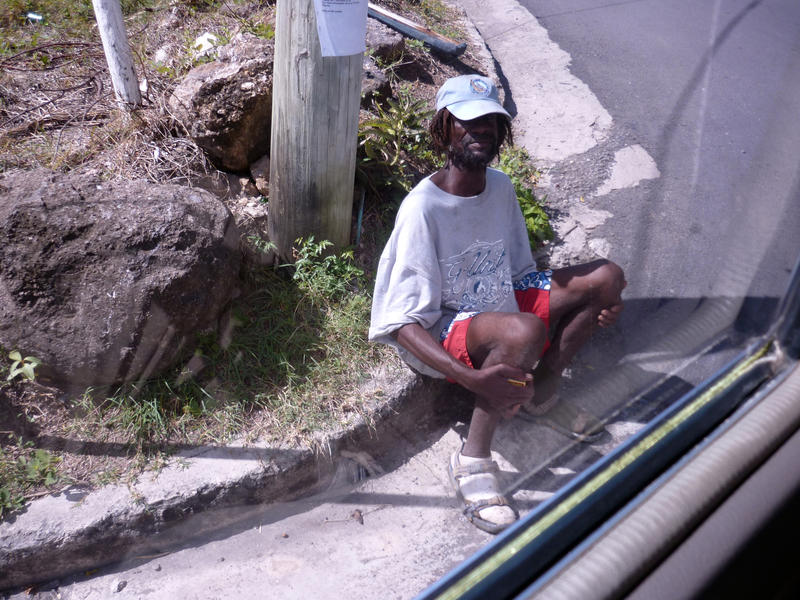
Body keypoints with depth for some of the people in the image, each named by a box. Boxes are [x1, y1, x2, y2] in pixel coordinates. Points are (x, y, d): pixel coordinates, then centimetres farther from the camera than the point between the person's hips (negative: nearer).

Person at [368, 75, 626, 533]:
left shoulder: (501, 186, 1)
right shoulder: (423, 207, -21)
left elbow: (521, 272, 13)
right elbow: (404, 323, -25)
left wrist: (597, 300, -1)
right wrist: (472, 378, -39)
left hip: (502, 302, 8)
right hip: (443, 330, -8)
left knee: (606, 276, -1)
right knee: (524, 329, -39)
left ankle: (541, 392, 9)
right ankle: (473, 459, -19)